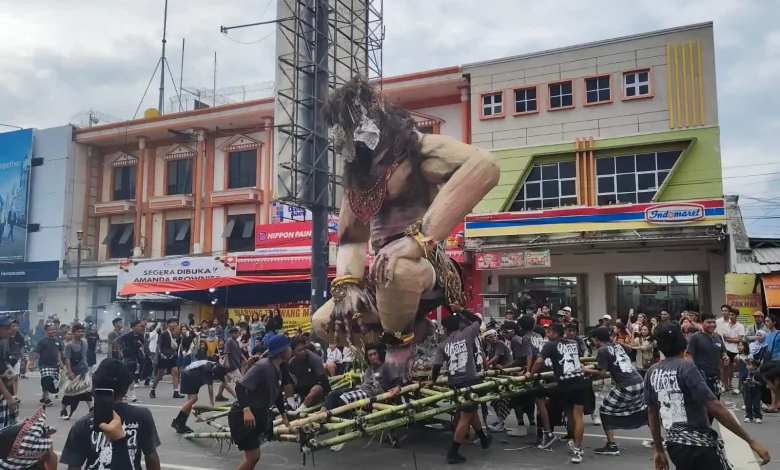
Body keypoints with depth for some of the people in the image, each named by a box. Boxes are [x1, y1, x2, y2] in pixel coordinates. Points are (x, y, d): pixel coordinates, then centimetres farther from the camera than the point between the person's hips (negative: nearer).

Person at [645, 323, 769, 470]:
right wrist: (751, 441, -15)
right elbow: (715, 408, -19)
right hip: (699, 445, -6)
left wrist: (659, 450, 19)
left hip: (674, 446, 6)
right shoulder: (687, 367, -13)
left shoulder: (652, 372, 4)